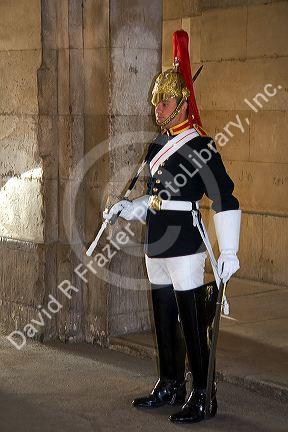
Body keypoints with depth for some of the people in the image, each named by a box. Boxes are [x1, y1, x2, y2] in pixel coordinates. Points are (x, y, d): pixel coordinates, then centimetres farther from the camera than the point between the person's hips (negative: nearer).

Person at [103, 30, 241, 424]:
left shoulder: (200, 148, -12)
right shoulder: (156, 148, 13)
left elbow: (226, 201, -15)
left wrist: (229, 251, -19)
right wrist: (129, 208, 5)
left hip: (185, 250, -8)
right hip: (156, 248, 8)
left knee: (193, 324, -2)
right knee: (164, 321, 16)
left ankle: (203, 397, 8)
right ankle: (170, 387, 29)